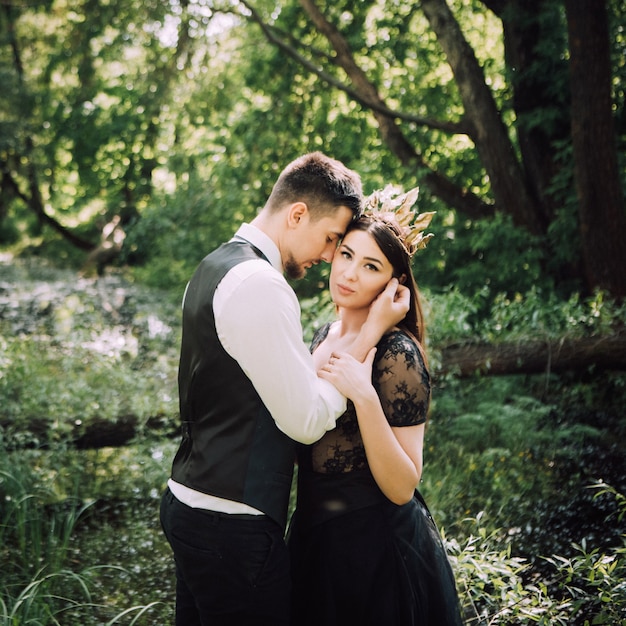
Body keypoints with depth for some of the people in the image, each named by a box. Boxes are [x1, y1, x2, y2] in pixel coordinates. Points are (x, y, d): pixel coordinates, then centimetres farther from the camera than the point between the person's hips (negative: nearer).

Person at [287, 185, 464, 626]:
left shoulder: (397, 354, -19)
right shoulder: (326, 335, 3)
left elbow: (402, 486, -23)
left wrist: (364, 396, -33)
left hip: (374, 551, -8)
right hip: (317, 537, 8)